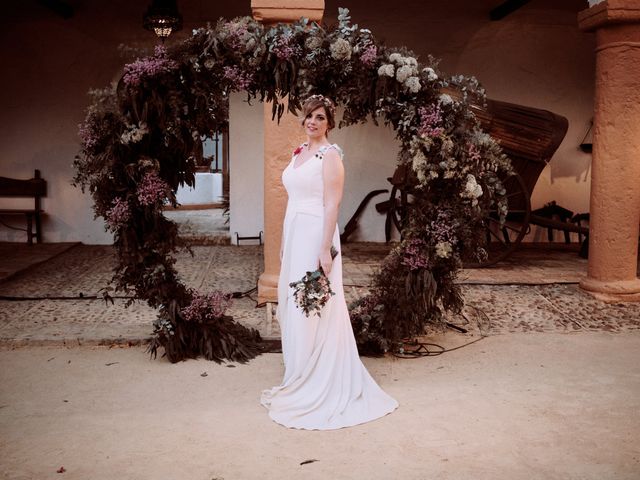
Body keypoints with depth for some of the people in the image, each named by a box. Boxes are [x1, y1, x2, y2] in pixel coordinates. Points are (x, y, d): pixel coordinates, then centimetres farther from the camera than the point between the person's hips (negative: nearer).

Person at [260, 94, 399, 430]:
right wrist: (284, 243, 17)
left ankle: (320, 391, 7)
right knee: (292, 307, 12)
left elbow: (332, 205, -15)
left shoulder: (330, 155, -8)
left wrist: (326, 249, -20)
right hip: (294, 236, 8)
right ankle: (300, 382, 25)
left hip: (315, 236, -8)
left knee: (314, 313, -5)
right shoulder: (298, 153, 16)